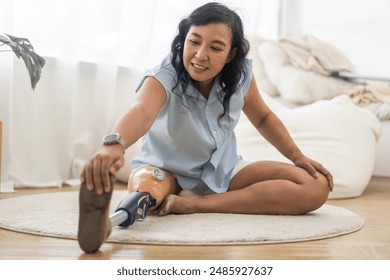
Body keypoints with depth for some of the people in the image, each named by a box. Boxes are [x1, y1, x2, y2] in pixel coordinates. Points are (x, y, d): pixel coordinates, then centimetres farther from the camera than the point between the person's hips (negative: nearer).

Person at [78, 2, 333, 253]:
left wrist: (298, 157, -1)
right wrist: (115, 144, -72)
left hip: (223, 171, 5)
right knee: (146, 185, -39)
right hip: (168, 170, -4)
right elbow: (141, 111, -51)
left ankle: (198, 204, -27)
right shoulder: (164, 78, -27)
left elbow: (263, 117, 7)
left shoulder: (241, 76, -13)